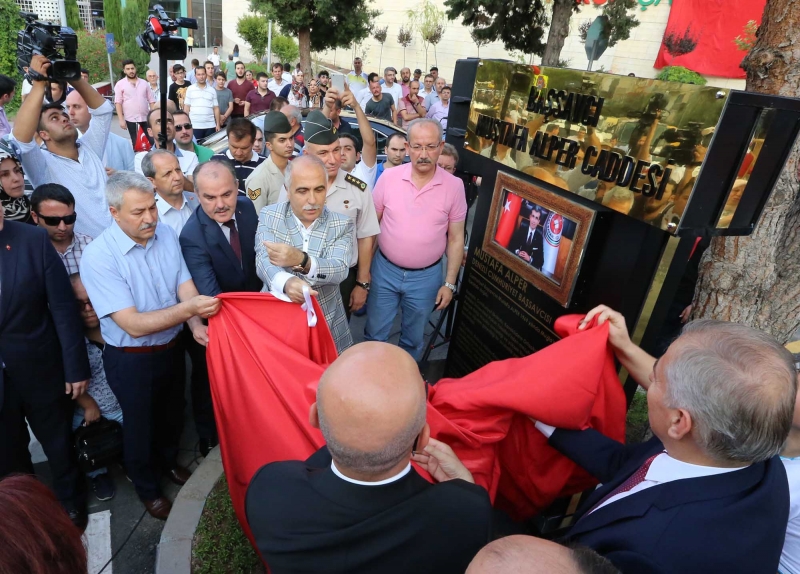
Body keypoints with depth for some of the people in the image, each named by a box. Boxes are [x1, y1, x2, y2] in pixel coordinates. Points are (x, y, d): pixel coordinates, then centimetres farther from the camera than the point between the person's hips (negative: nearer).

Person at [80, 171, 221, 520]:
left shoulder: (166, 234, -10)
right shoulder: (98, 257, -26)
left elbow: (185, 284, -9)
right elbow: (134, 324, -30)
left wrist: (195, 325, -28)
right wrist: (189, 309, -42)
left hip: (171, 348, 5)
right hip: (131, 360, -5)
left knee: (172, 415, 27)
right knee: (140, 426, 19)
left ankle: (167, 462, 57)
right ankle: (147, 487, 46)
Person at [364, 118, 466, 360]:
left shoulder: (454, 186, -10)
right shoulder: (389, 177, -8)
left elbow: (456, 238, -3)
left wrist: (449, 283, -4)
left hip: (426, 276, 0)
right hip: (385, 270, 1)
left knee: (413, 338, 19)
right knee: (374, 333, 15)